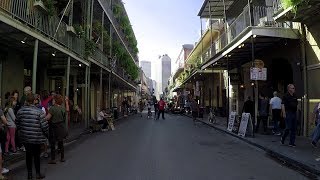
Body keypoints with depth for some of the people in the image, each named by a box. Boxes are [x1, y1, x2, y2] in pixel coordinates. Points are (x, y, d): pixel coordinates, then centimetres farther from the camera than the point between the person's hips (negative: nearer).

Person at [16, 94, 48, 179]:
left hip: (25, 137, 4)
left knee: (28, 155, 16)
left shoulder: (20, 111, -2)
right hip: (37, 138, -4)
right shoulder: (39, 112, -17)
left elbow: (18, 124, 9)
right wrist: (46, 134, 2)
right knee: (36, 155, 9)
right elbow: (44, 125, -15)